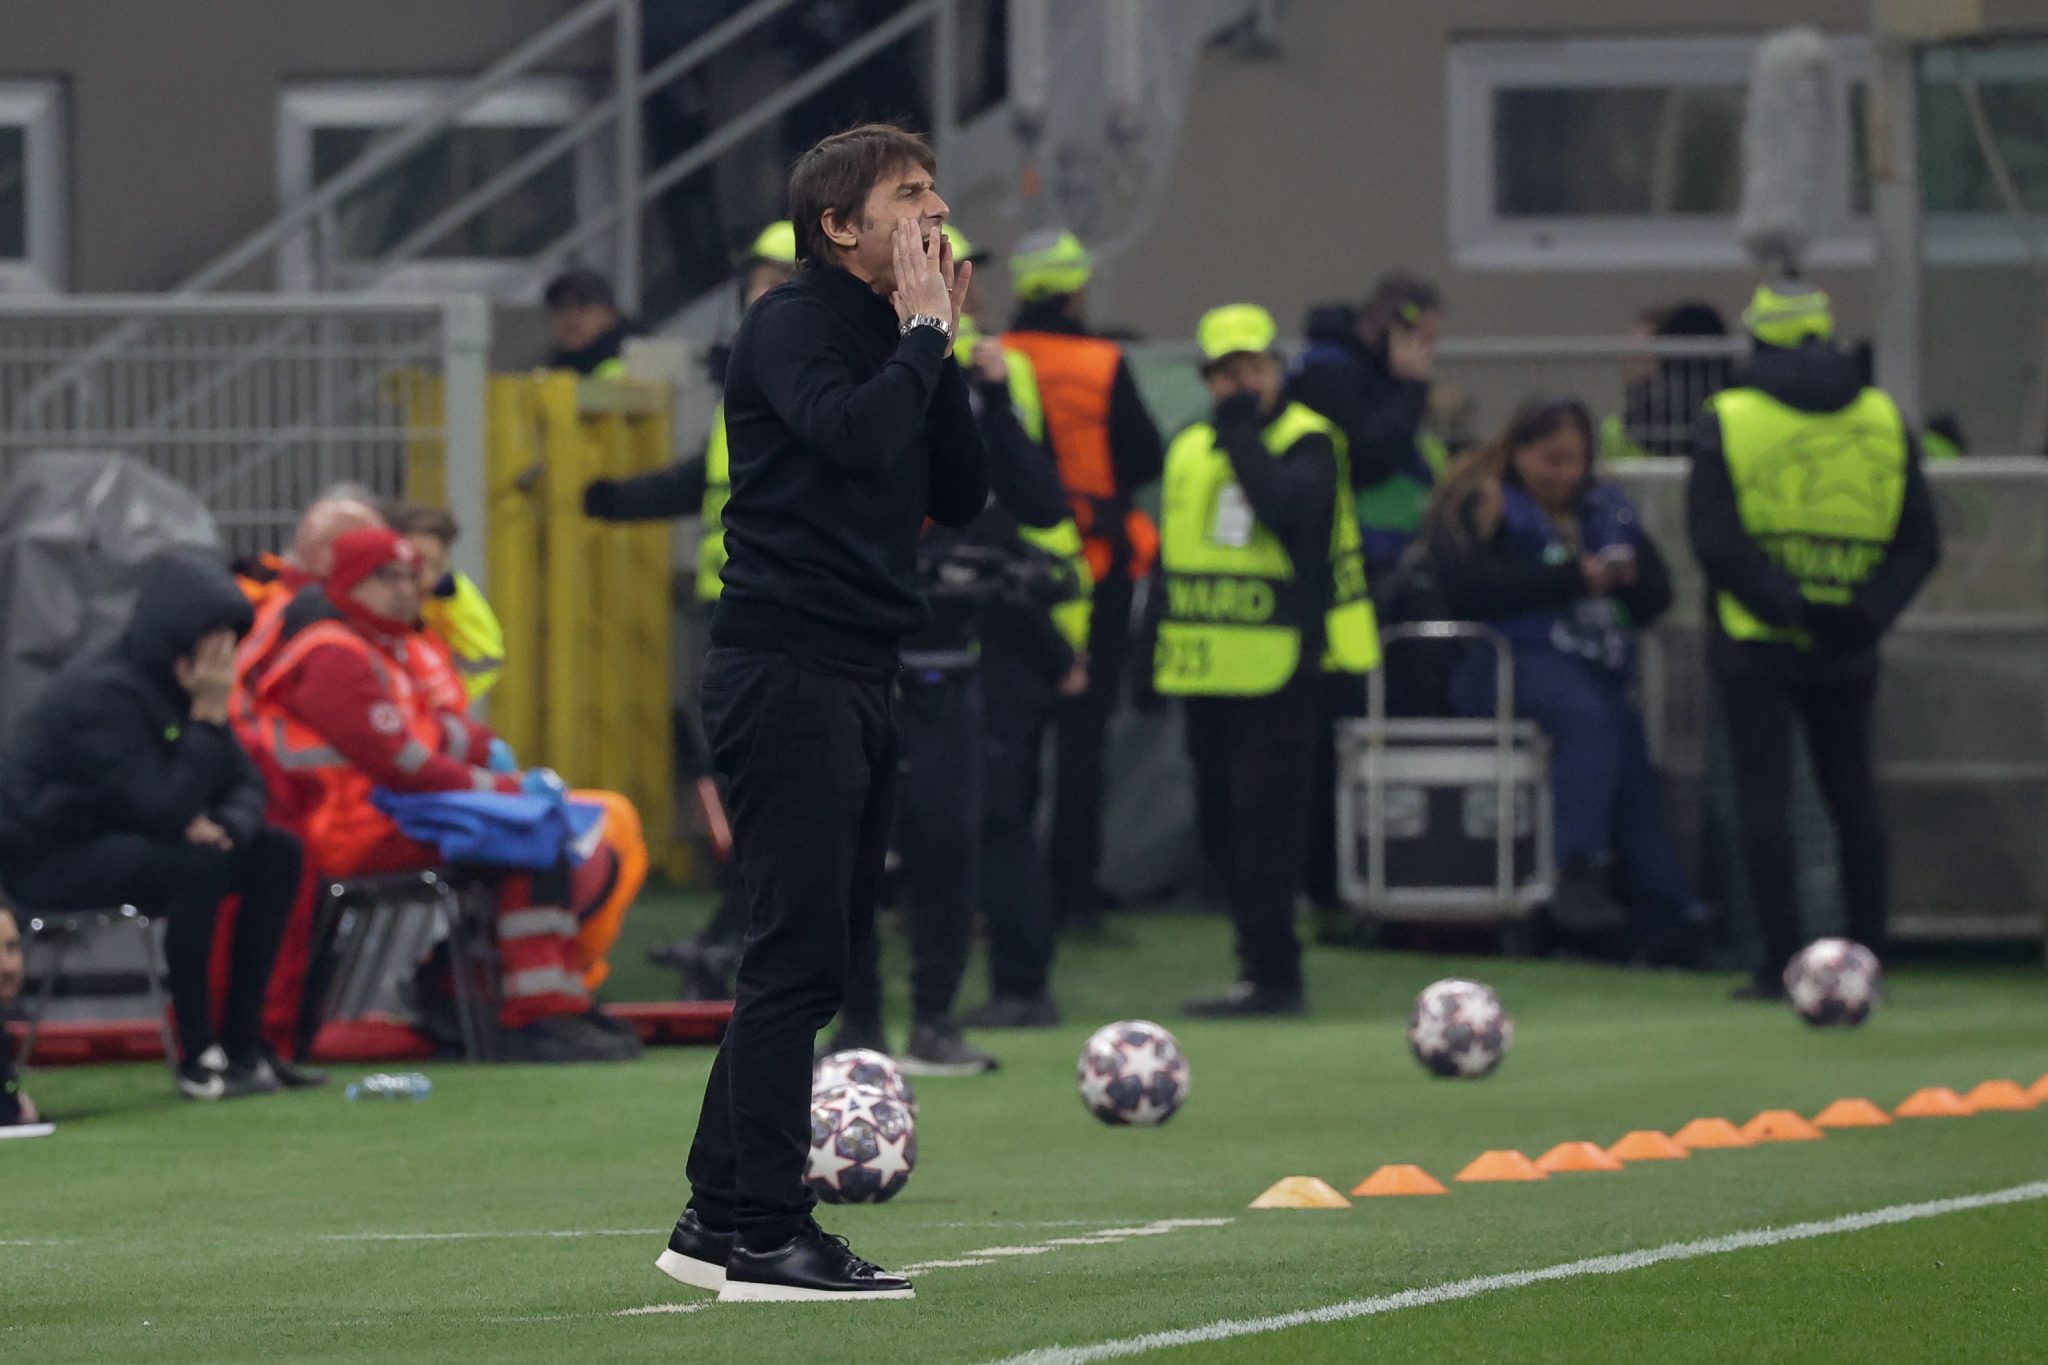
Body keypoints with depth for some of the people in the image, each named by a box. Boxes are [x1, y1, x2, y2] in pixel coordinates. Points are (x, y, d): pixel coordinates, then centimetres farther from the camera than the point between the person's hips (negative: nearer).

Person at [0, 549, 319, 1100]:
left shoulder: (180, 688, 2)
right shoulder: (102, 694, -25)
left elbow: (246, 784, 5)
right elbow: (166, 809, -30)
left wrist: (225, 826, -18)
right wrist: (208, 717, -26)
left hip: (116, 839, 9)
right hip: (47, 861, -9)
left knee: (275, 852, 0)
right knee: (197, 864, -32)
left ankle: (243, 1045, -1)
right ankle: (199, 1059, -25)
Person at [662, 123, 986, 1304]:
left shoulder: (890, 341, 18)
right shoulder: (793, 328, -8)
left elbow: (961, 496, 13)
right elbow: (851, 435, -26)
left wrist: (944, 345, 6)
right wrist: (923, 336, -13)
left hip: (858, 675, 9)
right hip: (786, 665, -9)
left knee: (825, 951, 11)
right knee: (801, 952, -11)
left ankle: (719, 1219, 16)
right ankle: (763, 1237, -11)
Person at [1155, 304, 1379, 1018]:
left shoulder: (1309, 443, -6)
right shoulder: (1190, 449, 16)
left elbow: (1289, 507, -28)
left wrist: (1241, 433, -21)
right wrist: (1162, 651, 20)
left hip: (1278, 664, -8)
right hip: (1209, 665, 8)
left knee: (1263, 810, -10)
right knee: (1220, 820, 11)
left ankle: (1270, 972, -8)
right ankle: (1265, 965, 20)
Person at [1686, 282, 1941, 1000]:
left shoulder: (1728, 421, -5)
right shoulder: (1884, 419, 4)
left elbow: (1715, 540, -13)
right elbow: (1920, 542, 1)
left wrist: (1785, 605, -15)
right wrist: (1867, 611, -6)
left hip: (1755, 644, -3)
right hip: (1850, 648, 3)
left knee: (1763, 799, -1)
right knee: (1854, 797, 12)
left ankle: (1781, 961, -5)